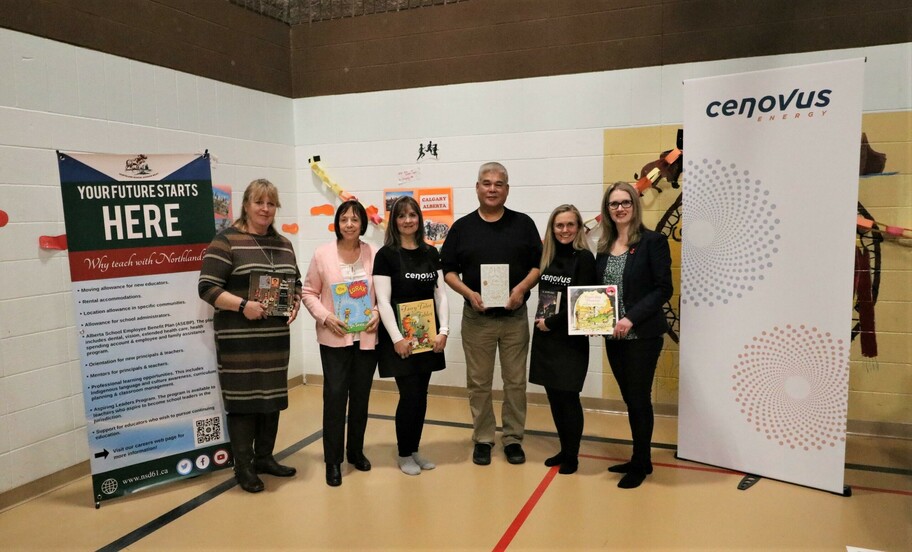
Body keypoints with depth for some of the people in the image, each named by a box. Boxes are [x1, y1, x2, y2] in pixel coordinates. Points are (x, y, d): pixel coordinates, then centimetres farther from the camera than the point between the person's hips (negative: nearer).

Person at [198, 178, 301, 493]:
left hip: (276, 335, 6)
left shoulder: (283, 244, 12)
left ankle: (265, 457, 28)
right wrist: (242, 305, -23)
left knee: (272, 396, 13)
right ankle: (243, 467, 14)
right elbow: (207, 288, -13)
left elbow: (296, 284, 19)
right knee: (242, 398, 1)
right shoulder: (226, 241, -8)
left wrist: (295, 304, -1)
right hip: (239, 337, -6)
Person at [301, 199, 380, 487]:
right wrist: (325, 317, -12)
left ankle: (356, 451, 31)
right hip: (334, 337, -2)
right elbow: (309, 292, 2)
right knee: (335, 395, -3)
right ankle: (333, 460, 11)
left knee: (361, 396, 12)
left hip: (366, 337, 2)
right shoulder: (322, 254, -2)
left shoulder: (374, 254, 0)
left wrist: (378, 314, -9)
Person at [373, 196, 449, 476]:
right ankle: (404, 454, 16)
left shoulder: (431, 253, 8)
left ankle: (415, 449, 25)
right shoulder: (386, 254, -6)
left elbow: (441, 294, 8)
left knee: (421, 395, 10)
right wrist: (397, 338, -17)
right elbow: (383, 301, -11)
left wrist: (443, 330, -2)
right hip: (399, 337, -5)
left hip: (427, 336, 5)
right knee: (409, 395, -3)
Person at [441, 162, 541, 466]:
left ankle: (513, 439, 21)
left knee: (516, 381, 7)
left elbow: (539, 264, 3)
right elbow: (449, 270, 4)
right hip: (477, 317, 0)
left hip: (515, 316, 0)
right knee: (479, 383, 7)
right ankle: (483, 439, 21)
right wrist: (468, 292, -13)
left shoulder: (523, 223, 3)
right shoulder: (462, 227, 3)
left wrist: (522, 287, -15)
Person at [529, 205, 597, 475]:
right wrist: (540, 321, -4)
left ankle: (572, 455, 18)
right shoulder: (546, 256, 8)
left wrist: (551, 323, -11)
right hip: (545, 338, 6)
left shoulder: (584, 258, -8)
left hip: (571, 339, -5)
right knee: (554, 395, 12)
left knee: (568, 396, 1)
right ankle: (564, 449, 27)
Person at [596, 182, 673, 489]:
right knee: (630, 400, 15)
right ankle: (641, 459, 28)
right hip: (613, 336, 6)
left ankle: (640, 464, 19)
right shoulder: (605, 246, 10)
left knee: (639, 399, 3)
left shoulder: (653, 241, -8)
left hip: (642, 335, -6)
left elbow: (663, 289, -12)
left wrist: (632, 318, -20)